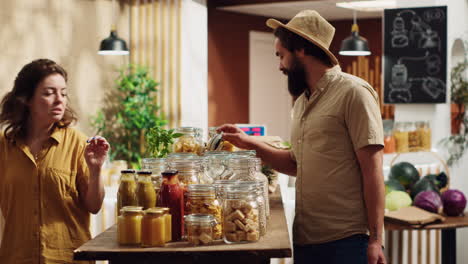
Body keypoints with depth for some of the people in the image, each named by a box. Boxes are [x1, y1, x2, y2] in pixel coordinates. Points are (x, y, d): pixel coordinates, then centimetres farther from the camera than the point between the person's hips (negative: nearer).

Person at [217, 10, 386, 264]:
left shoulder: (352, 93, -8)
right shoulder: (301, 102, 15)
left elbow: (372, 170, -12)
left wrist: (375, 239, -15)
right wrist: (251, 144, 12)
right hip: (304, 239, 7)